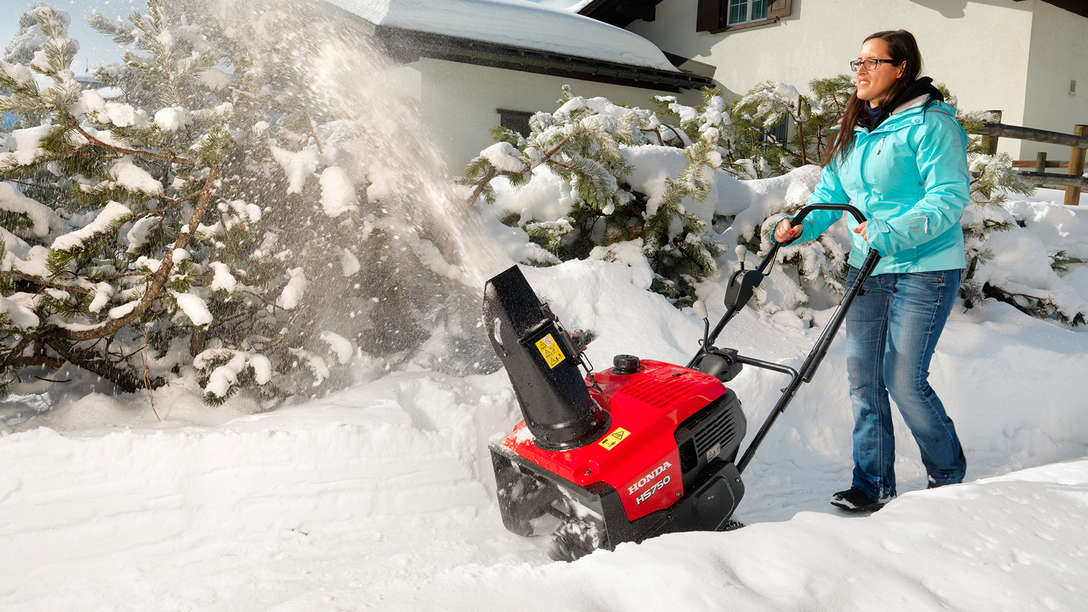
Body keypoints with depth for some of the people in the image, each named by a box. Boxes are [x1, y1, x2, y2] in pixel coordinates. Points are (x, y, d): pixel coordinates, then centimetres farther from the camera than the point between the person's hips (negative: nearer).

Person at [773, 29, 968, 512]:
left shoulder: (931, 123, -8)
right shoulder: (853, 132, 14)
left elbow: (949, 196, -17)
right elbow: (830, 193, 15)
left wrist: (892, 234, -28)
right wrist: (798, 227, -3)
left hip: (923, 270, -7)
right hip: (866, 271, 7)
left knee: (903, 378, -7)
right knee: (863, 377, 4)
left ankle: (949, 476, 18)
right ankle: (874, 485, 16)